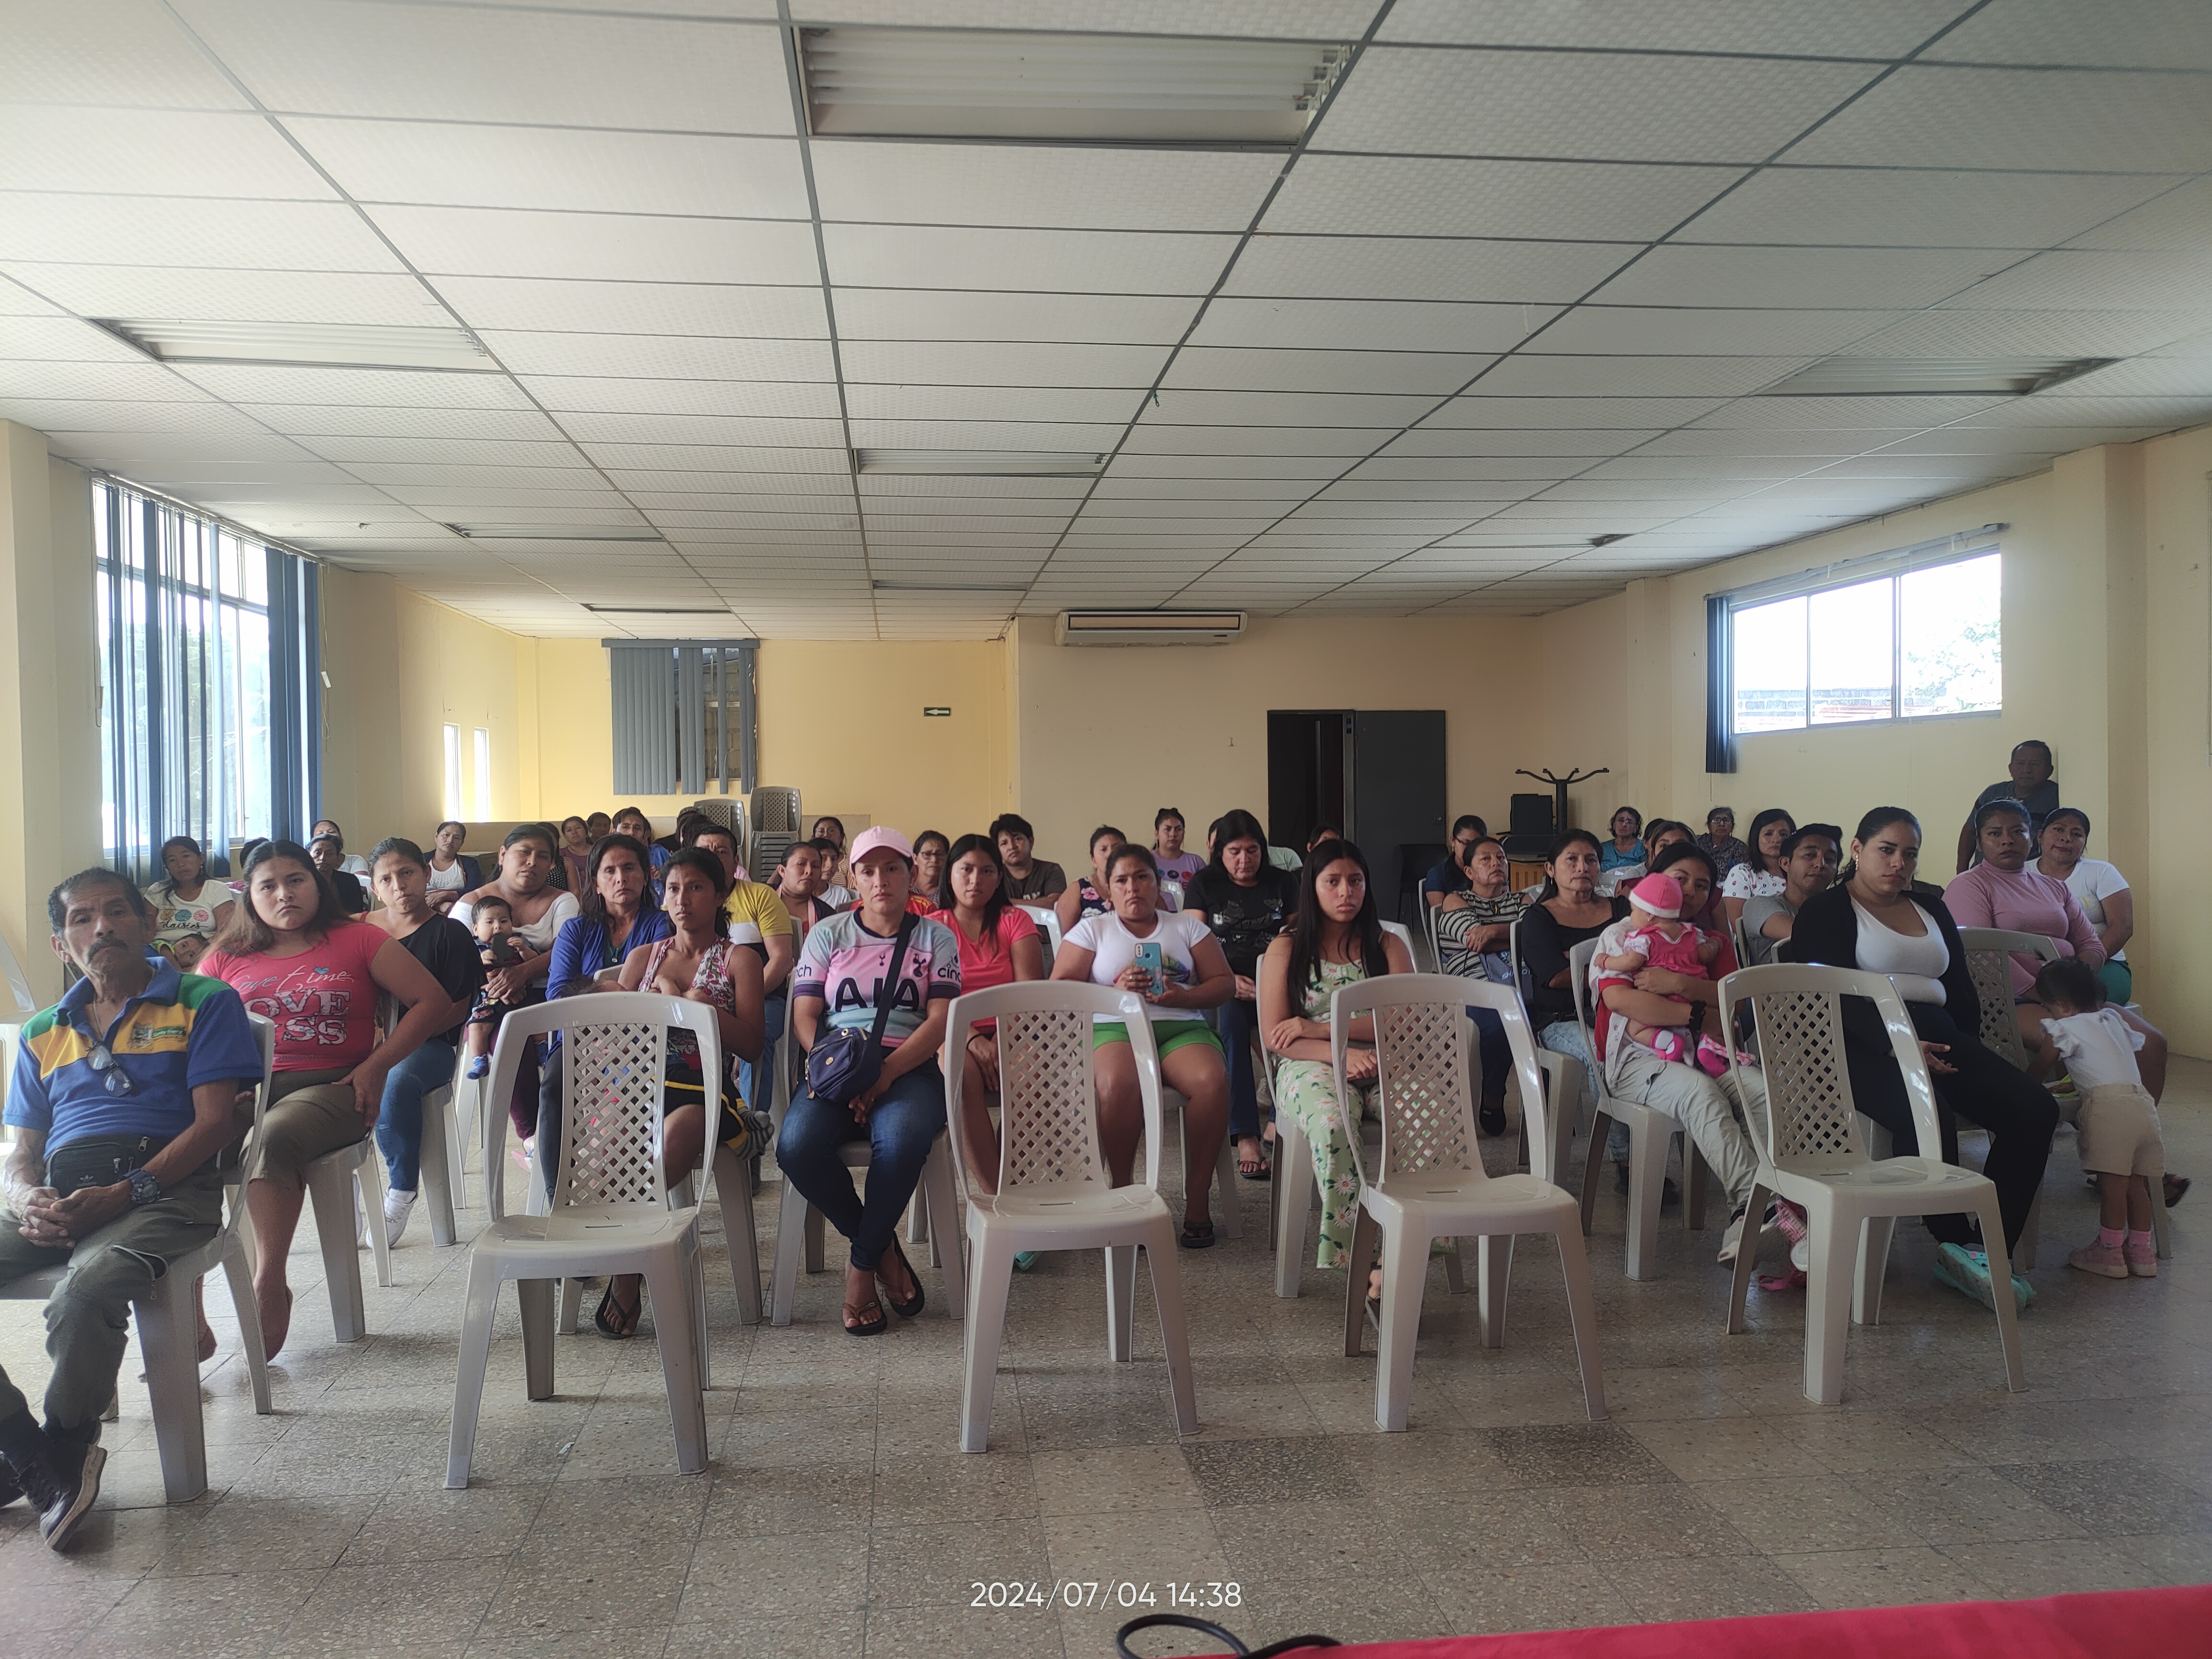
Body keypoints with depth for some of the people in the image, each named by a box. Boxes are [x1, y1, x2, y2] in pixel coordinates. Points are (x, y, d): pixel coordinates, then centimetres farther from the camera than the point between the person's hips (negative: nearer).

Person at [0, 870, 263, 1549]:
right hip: (56, 1197, 5)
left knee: (84, 1293, -35)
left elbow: (215, 1122, -1)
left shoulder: (204, 1003, 9)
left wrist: (122, 1195, -14)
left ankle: (66, 1451, -8)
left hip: (162, 1187, -5)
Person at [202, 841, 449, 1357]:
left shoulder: (358, 941, 10)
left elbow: (434, 1003, 5)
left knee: (274, 1137, -36)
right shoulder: (226, 959, 19)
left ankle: (270, 1284, -27)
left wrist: (377, 1066, -4)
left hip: (329, 1086, -3)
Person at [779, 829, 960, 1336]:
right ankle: (883, 1248, -6)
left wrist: (886, 1073, -16)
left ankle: (862, 1264, -12)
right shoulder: (828, 933, 17)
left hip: (909, 1067, -2)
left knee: (901, 1140, -37)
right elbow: (804, 1016, 8)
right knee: (796, 1146, -31)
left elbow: (941, 1020, 1)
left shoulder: (936, 937, 13)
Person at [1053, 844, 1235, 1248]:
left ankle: (1197, 1199, -20)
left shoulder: (1187, 926, 20)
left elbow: (1225, 983, 11)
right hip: (1114, 1028, -1)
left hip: (1181, 1027, 2)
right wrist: (1114, 991, -12)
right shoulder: (1091, 930, 16)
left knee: (1212, 1080, -33)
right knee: (1118, 1084, -38)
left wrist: (1184, 996, -9)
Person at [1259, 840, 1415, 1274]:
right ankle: (1347, 1249, -29)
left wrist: (1316, 1028, -9)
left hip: (1381, 1063, 2)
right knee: (1332, 1122, -37)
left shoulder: (1387, 945, 14)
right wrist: (1341, 1054, -17)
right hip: (1311, 1065, -2)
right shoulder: (1287, 948, 10)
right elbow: (1275, 1037, 1)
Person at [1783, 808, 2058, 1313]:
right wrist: (1896, 1046, -22)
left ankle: (1991, 1248, -13)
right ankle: (1957, 1247, -16)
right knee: (1930, 1115, -35)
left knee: (2036, 1108, -17)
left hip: (1938, 1037, 7)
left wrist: (1967, 1056, 4)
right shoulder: (1825, 910, 5)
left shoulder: (1931, 908, 26)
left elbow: (1962, 989, 21)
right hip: (1865, 1045, -7)